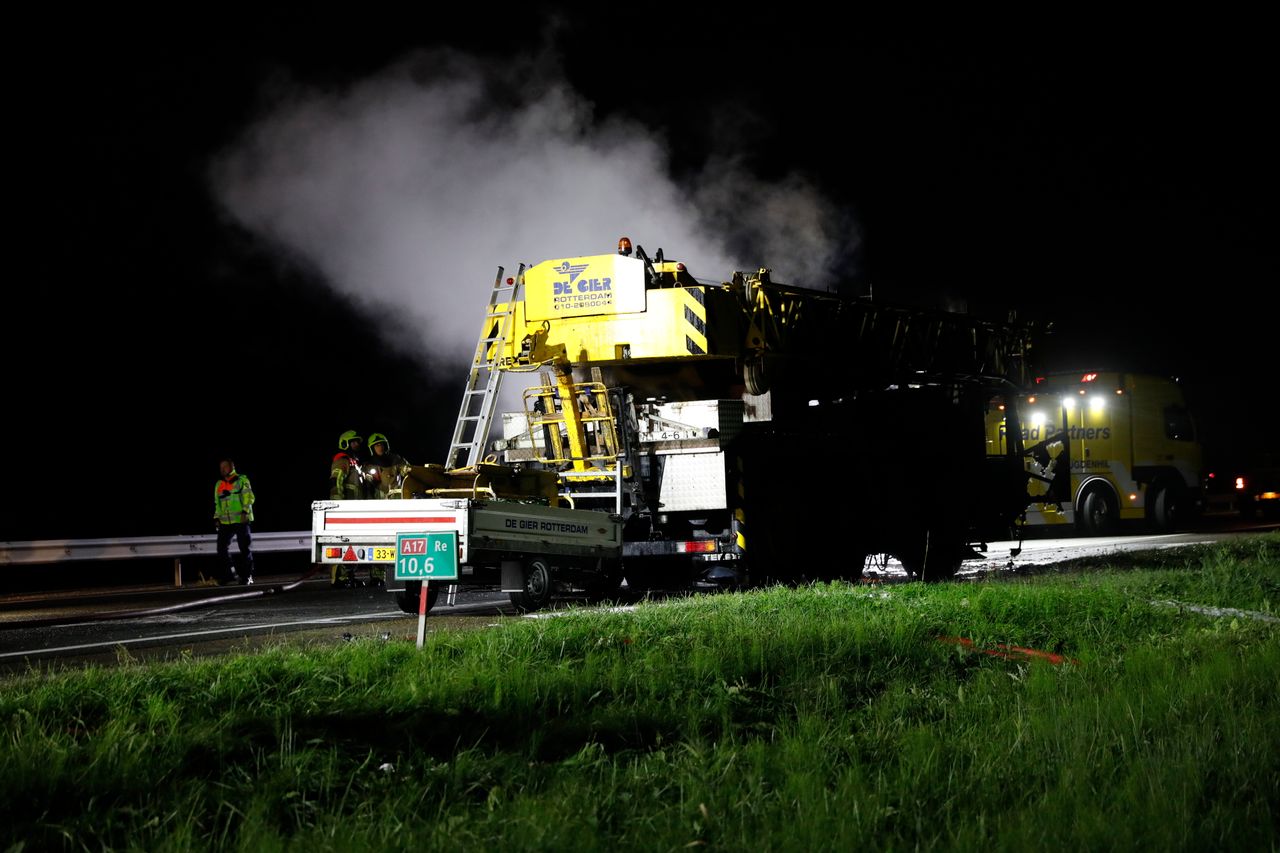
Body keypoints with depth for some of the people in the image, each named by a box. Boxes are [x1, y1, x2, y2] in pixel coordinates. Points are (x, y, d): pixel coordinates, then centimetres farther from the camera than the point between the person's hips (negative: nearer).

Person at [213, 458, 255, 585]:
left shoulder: (242, 480, 2)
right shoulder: (219, 485, 18)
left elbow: (249, 497, -6)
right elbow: (217, 503, 22)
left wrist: (245, 511, -19)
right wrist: (217, 518, 10)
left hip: (241, 520, -5)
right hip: (225, 522, 5)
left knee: (245, 548, -2)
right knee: (222, 548, -1)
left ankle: (247, 576, 5)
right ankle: (230, 575, 8)